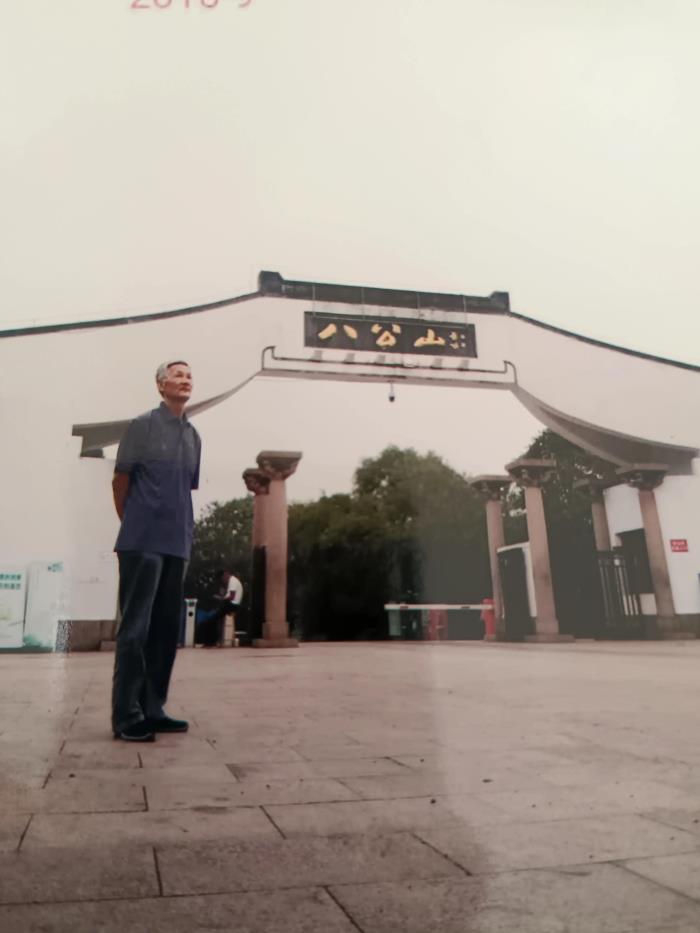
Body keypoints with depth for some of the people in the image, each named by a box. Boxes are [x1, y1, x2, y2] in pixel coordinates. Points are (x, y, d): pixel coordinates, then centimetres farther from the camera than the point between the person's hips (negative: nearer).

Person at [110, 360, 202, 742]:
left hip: (177, 543, 6)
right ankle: (126, 715, 4)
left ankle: (152, 709, 18)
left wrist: (182, 530, 14)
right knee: (135, 627, -3)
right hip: (143, 542, -6)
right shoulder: (143, 425, -2)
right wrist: (132, 526, 8)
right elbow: (120, 479, 1)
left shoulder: (193, 436, 14)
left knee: (166, 628, 9)